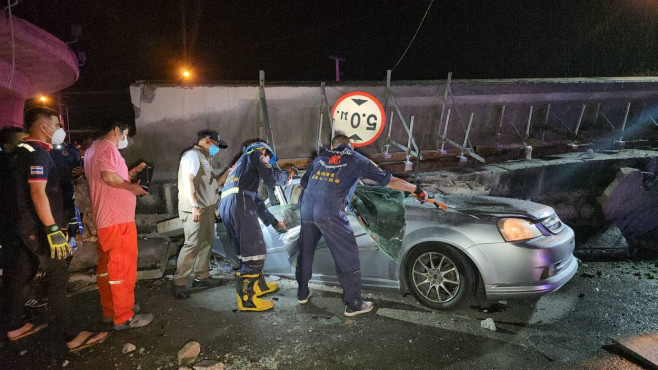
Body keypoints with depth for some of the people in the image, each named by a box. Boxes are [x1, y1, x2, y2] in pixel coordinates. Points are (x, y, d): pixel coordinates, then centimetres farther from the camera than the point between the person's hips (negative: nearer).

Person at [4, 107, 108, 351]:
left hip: (29, 226, 10)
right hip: (40, 228, -10)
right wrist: (53, 230, -27)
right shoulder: (37, 153, -17)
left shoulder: (25, 151, 13)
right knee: (58, 278, -6)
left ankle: (15, 327, 32)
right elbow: (38, 193, -26)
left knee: (20, 275, 18)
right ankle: (73, 337, -1)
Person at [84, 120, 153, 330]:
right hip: (118, 219, -11)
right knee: (123, 267, -4)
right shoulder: (108, 146, -10)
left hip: (103, 220, 11)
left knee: (107, 266, 16)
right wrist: (132, 187, -14)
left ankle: (110, 310, 27)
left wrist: (132, 172, 18)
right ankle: (124, 317, 3)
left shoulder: (93, 149, 21)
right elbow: (108, 176, -27)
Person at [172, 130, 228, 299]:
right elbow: (187, 179, -19)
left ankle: (201, 277, 23)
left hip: (207, 209, 10)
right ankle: (179, 283, -7)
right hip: (195, 210, -10)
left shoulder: (204, 158, 22)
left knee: (206, 243, 13)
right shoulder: (193, 154, -7)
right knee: (192, 244, -12)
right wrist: (195, 205, -25)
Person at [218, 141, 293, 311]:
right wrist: (287, 175, 15)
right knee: (256, 253, -7)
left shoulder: (241, 164, 37)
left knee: (247, 250, 20)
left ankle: (259, 285, 32)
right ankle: (246, 298, -5)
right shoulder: (255, 154, 11)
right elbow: (271, 178, -3)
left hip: (225, 206, 10)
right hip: (240, 203, -9)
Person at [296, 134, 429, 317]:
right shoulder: (356, 160, 8)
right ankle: (353, 304, 15)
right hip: (330, 212, -5)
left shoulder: (321, 157, 19)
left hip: (306, 208, 5)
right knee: (347, 256, 7)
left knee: (305, 251, 22)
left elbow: (303, 182, 25)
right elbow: (389, 181, 11)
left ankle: (302, 293, 37)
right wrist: (416, 189, 23)